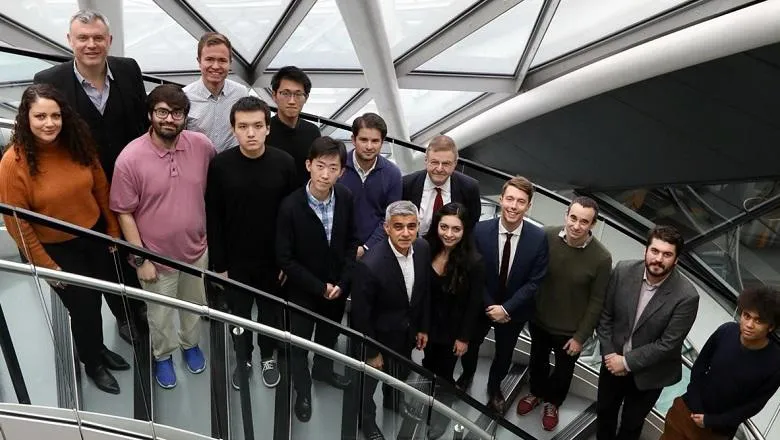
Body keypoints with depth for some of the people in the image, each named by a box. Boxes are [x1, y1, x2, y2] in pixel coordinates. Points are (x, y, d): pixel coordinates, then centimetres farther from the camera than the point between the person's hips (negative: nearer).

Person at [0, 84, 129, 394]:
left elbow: (101, 189, 1)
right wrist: (46, 265, -12)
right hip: (56, 249, -4)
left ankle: (99, 348, 49)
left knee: (100, 295, 20)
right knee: (84, 306, 8)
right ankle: (92, 363, 38)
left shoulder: (78, 143, -10)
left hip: (95, 235, 4)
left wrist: (114, 230, 6)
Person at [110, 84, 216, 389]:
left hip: (196, 248, 3)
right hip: (157, 255, -3)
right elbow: (125, 213, -14)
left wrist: (208, 232, 9)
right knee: (161, 314, 19)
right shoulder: (130, 158, -21)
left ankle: (190, 344, 53)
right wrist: (140, 258, -13)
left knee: (194, 304, 25)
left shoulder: (202, 145, -13)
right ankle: (163, 355, 47)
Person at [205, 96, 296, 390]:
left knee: (271, 311, 19)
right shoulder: (220, 165, -13)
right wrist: (219, 264, -5)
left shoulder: (285, 163, -14)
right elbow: (213, 220, -7)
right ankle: (243, 358, 44)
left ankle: (268, 357, 45)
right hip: (235, 260, 0)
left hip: (274, 259, 0)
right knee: (239, 313, 18)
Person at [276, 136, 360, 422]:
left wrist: (342, 282, -10)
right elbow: (285, 259, -19)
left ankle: (323, 370, 56)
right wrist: (319, 287, -18)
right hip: (303, 291, -3)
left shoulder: (346, 198, -14)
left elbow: (351, 242, -2)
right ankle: (302, 391, 43)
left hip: (338, 287, 4)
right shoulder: (290, 206, -26)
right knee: (300, 343, 18)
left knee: (329, 335, 27)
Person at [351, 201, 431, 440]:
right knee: (369, 379, 23)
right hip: (378, 334, -5)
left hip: (407, 331, 5)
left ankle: (393, 402, 64)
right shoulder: (370, 265, -37)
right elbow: (360, 315, -24)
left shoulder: (423, 248, -17)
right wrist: (371, 352, -15)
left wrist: (423, 327, 6)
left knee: (400, 373, 32)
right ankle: (367, 419, 53)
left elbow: (425, 291, -1)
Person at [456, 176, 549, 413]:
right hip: (481, 305, 0)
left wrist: (506, 308, -20)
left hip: (514, 309, 0)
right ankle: (467, 374, 57)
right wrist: (490, 306, -15)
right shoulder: (480, 230, -22)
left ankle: (494, 387, 54)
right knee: (470, 344, 24)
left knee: (504, 353, 24)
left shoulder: (538, 238, -22)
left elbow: (534, 281, -17)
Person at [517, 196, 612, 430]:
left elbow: (596, 302, -14)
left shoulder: (601, 258, -25)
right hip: (538, 319, 2)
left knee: (563, 370, 24)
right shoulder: (546, 236, -21)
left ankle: (552, 402, 54)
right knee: (537, 360, 27)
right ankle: (536, 393, 57)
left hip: (570, 330, -2)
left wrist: (580, 337, -9)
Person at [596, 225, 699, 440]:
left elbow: (668, 343, -21)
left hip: (648, 373, -3)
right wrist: (609, 353, -12)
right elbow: (605, 315, -6)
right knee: (604, 412, 25)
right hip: (613, 361, 3)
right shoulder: (623, 271, -16)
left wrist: (627, 362, -18)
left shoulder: (687, 296, -26)